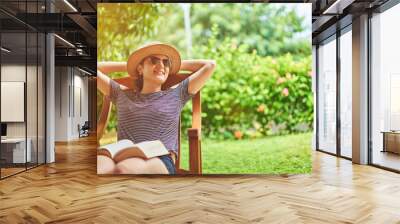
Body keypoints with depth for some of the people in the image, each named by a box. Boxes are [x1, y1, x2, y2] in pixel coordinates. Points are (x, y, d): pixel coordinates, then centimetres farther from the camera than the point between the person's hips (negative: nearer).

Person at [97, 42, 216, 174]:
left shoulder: (176, 94, 21)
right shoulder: (122, 95, 26)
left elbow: (210, 64, 23)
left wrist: (176, 64, 34)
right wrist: (127, 66, 35)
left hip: (161, 160, -1)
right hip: (123, 158, 2)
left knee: (122, 170, -38)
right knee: (101, 167, -38)